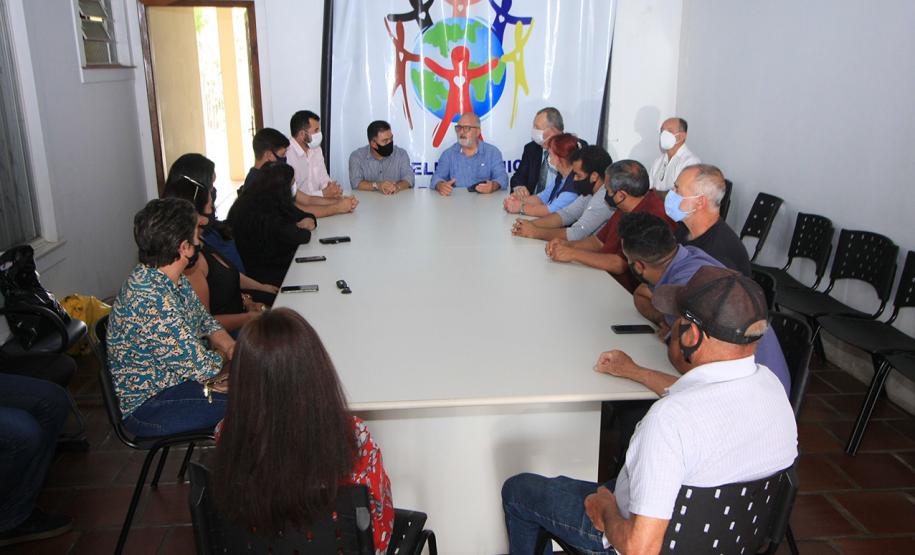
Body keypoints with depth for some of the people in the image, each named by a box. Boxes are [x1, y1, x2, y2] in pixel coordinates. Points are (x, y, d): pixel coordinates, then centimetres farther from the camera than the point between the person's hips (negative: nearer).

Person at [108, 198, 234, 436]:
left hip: (173, 376, 9)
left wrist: (231, 346, -7)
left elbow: (204, 320, 11)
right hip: (146, 405, -9)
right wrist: (223, 354, -6)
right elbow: (202, 367, -28)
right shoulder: (151, 301, -32)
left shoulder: (175, 279, -3)